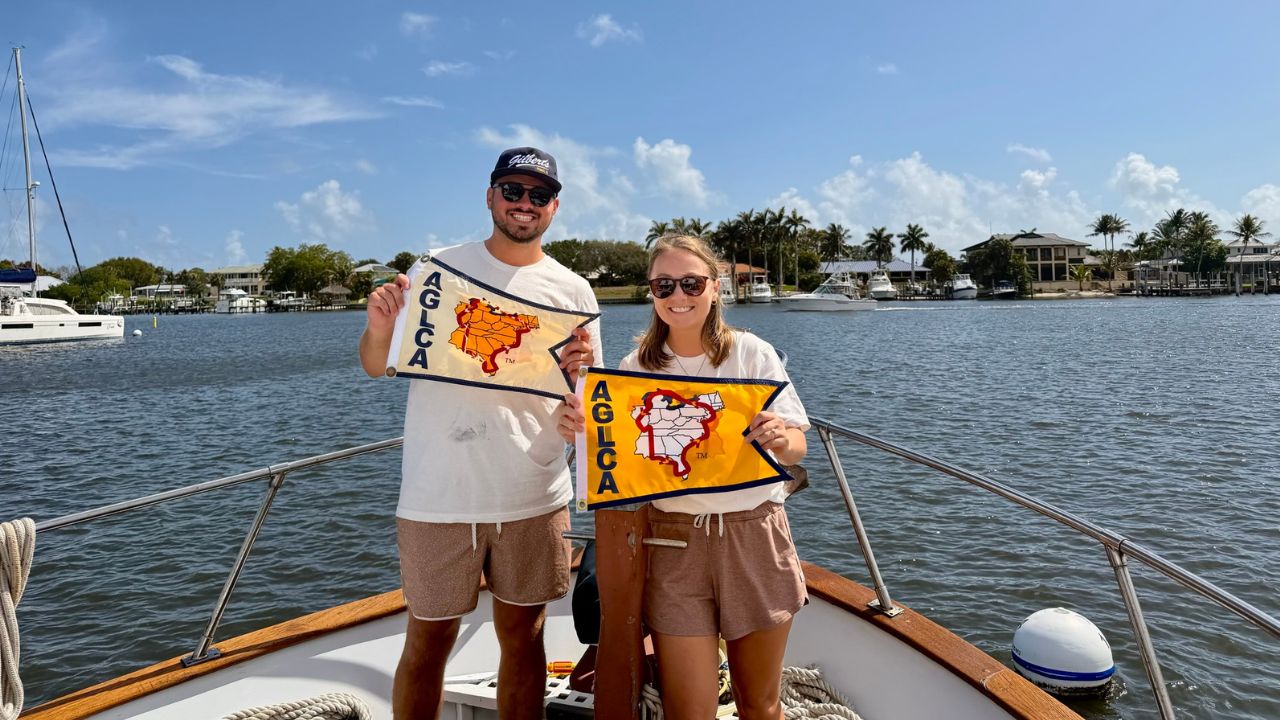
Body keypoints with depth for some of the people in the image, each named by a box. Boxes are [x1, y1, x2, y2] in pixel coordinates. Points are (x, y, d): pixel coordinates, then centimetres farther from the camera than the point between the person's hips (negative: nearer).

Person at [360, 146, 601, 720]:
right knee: (427, 642, 9)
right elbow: (376, 367, 4)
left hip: (534, 497, 2)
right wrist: (378, 329, -18)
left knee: (523, 637, 14)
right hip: (438, 497, -1)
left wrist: (578, 373, -17)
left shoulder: (572, 291, 4)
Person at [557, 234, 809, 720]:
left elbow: (796, 449, -1)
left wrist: (780, 439, -24)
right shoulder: (635, 369, 1)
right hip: (675, 542, 0)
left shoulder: (753, 354, -3)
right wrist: (580, 430, -19)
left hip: (755, 537, 0)